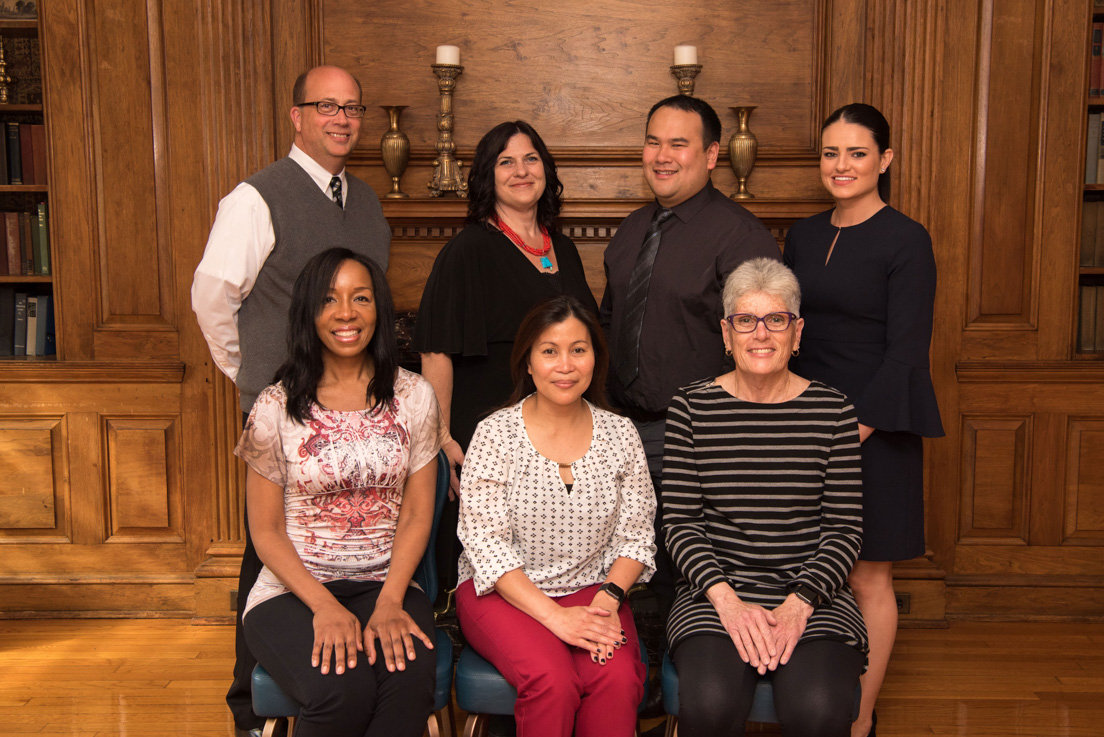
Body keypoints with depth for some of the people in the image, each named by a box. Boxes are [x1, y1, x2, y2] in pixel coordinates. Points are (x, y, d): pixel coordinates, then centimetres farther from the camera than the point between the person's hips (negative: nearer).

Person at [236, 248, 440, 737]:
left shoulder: (414, 397, 4)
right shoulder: (276, 408, -1)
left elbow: (417, 514, 4)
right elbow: (266, 531, 0)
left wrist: (390, 601, -11)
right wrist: (325, 607, -13)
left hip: (387, 585, 1)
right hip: (294, 589, -1)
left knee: (412, 677, -31)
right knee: (343, 690, -29)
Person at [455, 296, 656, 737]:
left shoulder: (620, 435, 4)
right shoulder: (495, 434, -6)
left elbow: (635, 537, 5)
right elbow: (486, 544, -11)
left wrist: (608, 599, -14)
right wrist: (555, 617, -21)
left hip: (593, 590, 3)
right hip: (503, 591, -2)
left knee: (619, 677, -27)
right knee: (553, 680, -29)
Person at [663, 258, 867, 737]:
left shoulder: (833, 411, 5)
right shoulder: (692, 407, 4)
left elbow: (845, 527, 3)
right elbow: (680, 521, 1)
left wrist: (800, 603, -11)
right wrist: (726, 599, -13)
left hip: (813, 594, 1)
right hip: (715, 593, 0)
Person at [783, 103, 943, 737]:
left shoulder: (906, 240, -7)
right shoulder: (805, 235, 10)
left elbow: (906, 351, -12)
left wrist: (853, 431, -18)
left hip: (873, 427, -5)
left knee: (868, 578, 4)